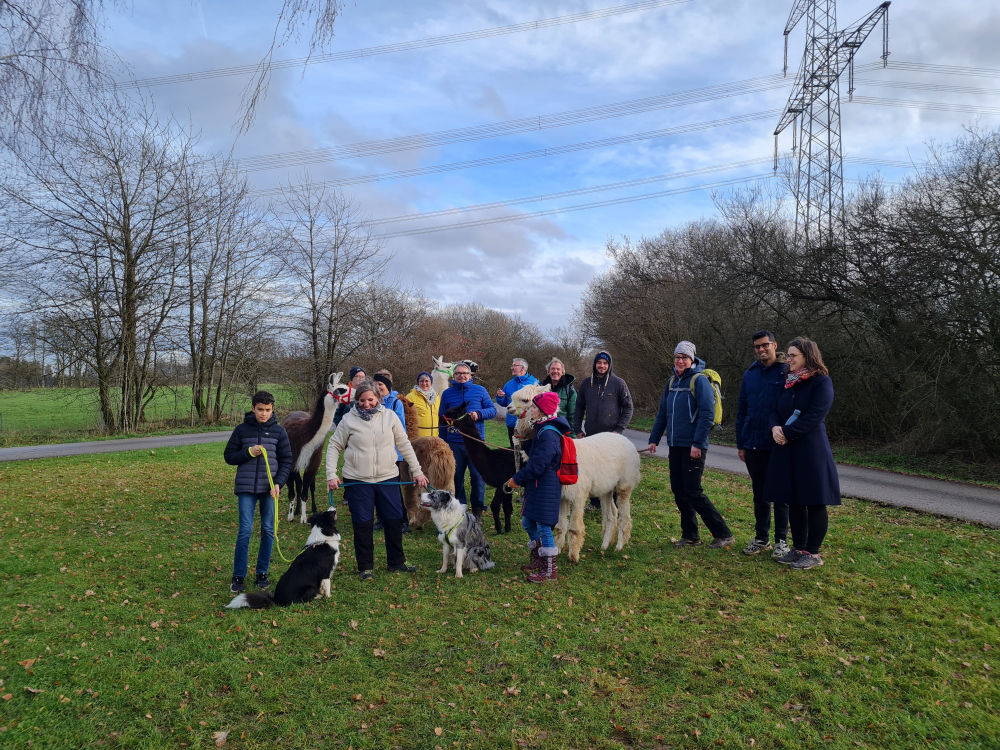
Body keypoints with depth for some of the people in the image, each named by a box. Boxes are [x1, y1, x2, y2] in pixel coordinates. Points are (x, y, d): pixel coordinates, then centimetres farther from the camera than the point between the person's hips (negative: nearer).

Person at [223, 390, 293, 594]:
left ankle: (262, 573, 19)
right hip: (246, 488, -1)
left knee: (268, 530, 7)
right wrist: (248, 452, -12)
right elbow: (229, 456, 6)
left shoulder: (279, 431, 3)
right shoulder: (242, 430, 3)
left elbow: (286, 460, 4)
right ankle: (238, 576, 8)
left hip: (269, 489, 1)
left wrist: (279, 483, -10)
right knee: (245, 530, -5)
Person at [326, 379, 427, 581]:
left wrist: (417, 471, 5)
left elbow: (404, 445, 5)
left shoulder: (389, 416, 0)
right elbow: (334, 447, 3)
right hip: (357, 481, -2)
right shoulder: (349, 419, -4)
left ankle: (396, 562, 27)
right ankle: (365, 567, 20)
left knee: (394, 520, 9)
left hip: (388, 479, 2)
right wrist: (331, 475, -6)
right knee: (362, 524, 4)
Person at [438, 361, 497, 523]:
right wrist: (443, 441, 7)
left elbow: (493, 410, 3)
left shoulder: (480, 390, 4)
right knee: (456, 477, 8)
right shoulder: (447, 393, 8)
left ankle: (478, 511, 12)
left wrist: (479, 414, -16)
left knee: (478, 476, 0)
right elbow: (442, 419, 11)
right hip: (454, 442, 2)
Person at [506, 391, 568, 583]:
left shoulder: (548, 434, -22)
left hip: (546, 488, -10)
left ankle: (550, 571, 12)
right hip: (536, 486, 10)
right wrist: (521, 479, 10)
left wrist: (517, 479, -13)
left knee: (543, 527, -1)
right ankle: (537, 561, 36)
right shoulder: (542, 429, 11)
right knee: (528, 522, 18)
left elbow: (537, 465, -24)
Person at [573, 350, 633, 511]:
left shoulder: (618, 383, -2)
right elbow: (579, 408, 13)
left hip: (611, 436, -4)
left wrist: (619, 429, -8)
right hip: (591, 435, 4)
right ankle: (595, 502, 22)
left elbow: (628, 408, 0)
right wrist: (577, 429, 6)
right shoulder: (586, 383, 8)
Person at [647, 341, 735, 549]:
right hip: (675, 446, 8)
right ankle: (690, 535, 21)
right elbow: (662, 413, 17)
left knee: (693, 492, -6)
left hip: (693, 447, -7)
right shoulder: (672, 382, 13)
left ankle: (723, 534, 6)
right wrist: (654, 438, 14)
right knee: (679, 491, 10)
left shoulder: (699, 381, -10)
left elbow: (707, 414, -17)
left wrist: (697, 443, -21)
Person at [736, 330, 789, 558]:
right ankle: (761, 538, 26)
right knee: (759, 494, 14)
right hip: (753, 445, 5)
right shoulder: (750, 374, 8)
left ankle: (781, 541, 19)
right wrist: (740, 444, 8)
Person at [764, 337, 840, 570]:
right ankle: (798, 548, 23)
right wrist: (775, 427, -10)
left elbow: (814, 416, -17)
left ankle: (813, 554, 11)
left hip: (812, 450, -7)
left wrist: (787, 433, -17)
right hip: (786, 451, 7)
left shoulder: (821, 382, -8)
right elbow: (775, 410, 11)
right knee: (794, 501, 12)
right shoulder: (788, 382, 13)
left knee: (814, 503, 2)